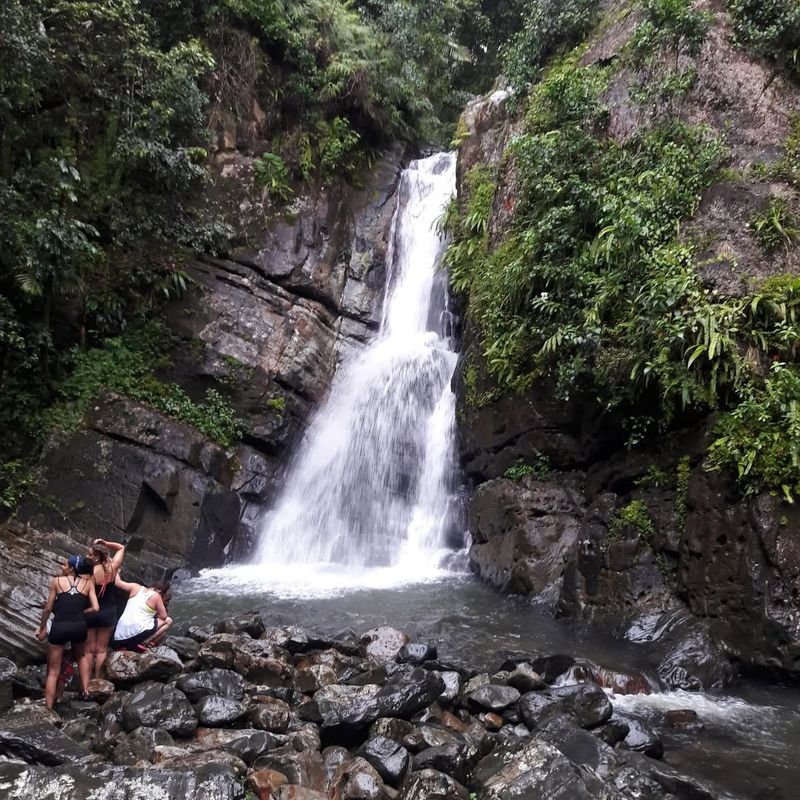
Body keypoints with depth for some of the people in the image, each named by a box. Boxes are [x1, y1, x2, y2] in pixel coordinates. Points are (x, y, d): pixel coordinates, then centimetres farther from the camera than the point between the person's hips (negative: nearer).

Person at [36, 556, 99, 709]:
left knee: (53, 671, 11)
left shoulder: (56, 581, 4)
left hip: (59, 626, -2)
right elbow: (95, 608, 0)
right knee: (81, 655, 34)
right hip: (79, 626, 2)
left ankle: (48, 709, 13)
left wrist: (42, 629, 17)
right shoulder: (88, 583, 6)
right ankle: (85, 689, 24)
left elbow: (48, 608, 5)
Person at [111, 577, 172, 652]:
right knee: (168, 621, 7)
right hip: (137, 633, -7)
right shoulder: (156, 596, 0)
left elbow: (117, 582, 18)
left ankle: (124, 647, 8)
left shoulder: (136, 588, 14)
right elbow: (163, 616, 4)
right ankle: (143, 643, -4)